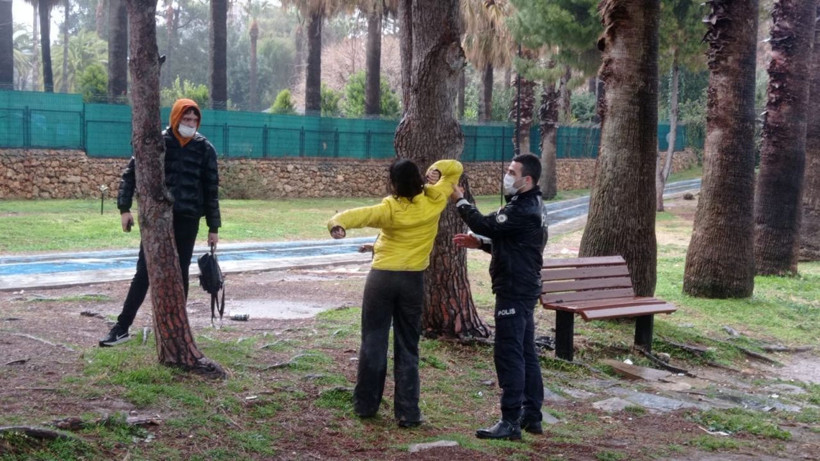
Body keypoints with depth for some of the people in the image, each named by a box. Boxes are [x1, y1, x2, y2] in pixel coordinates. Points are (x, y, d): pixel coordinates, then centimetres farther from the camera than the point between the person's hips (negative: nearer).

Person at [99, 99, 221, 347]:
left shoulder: (205, 148, 1)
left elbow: (211, 189, 4)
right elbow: (130, 174, 2)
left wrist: (213, 226, 3)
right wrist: (124, 208, -7)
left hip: (187, 220, 1)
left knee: (180, 274, 7)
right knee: (144, 273, 0)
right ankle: (122, 326, 8)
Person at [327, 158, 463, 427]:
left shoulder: (390, 209, -11)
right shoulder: (434, 202, -4)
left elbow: (360, 214, -32)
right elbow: (455, 168, 11)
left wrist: (338, 223, -47)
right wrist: (434, 170, -1)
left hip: (382, 278, -2)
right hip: (413, 281, 2)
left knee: (373, 343, 8)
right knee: (407, 348, 7)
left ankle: (366, 405, 17)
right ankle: (407, 413, 5)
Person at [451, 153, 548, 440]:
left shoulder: (524, 210, -19)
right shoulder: (529, 206, 16)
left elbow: (487, 225, -21)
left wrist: (460, 200, -11)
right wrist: (480, 243, 11)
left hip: (515, 291, -11)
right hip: (523, 288, 11)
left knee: (509, 354, -8)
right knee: (526, 352, 14)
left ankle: (511, 422, -5)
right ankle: (532, 416, 21)